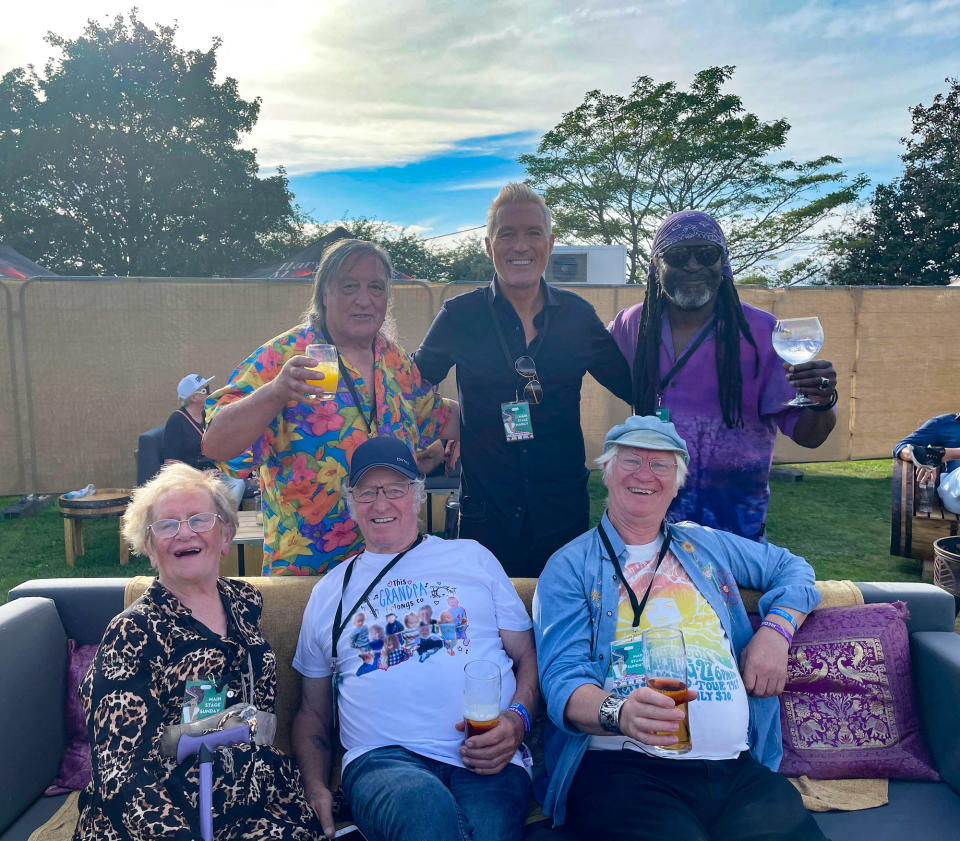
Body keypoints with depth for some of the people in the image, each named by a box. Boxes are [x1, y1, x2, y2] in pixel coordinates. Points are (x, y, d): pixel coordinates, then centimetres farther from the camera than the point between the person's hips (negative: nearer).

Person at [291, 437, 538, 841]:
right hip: (382, 758, 1)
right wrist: (316, 789, 5)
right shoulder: (330, 590, 20)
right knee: (423, 803, -35)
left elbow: (527, 657, 14)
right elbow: (312, 712, 23)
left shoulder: (472, 557, 16)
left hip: (486, 761, 0)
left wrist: (517, 720, -6)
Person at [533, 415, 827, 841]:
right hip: (622, 769, -4)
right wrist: (618, 713, -28)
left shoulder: (707, 545, 19)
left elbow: (793, 568, 31)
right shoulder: (569, 567, 5)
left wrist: (776, 630, 10)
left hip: (737, 767, 4)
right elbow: (562, 681, -6)